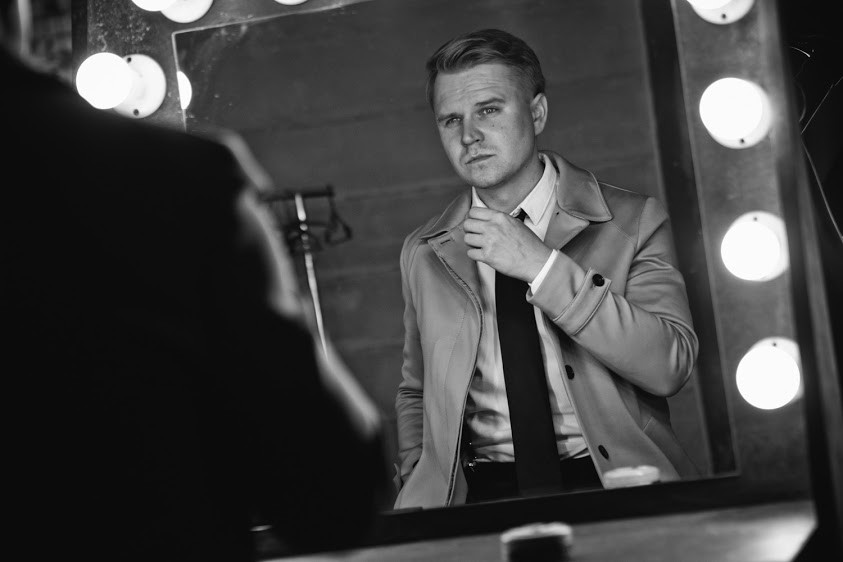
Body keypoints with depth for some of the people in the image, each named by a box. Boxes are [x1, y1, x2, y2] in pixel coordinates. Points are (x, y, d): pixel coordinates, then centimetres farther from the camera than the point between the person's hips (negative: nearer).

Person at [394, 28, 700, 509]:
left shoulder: (633, 222, 3)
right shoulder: (424, 254, 13)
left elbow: (670, 366, -10)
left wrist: (545, 268, -15)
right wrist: (418, 484, 5)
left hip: (613, 482, -2)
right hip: (477, 494, 2)